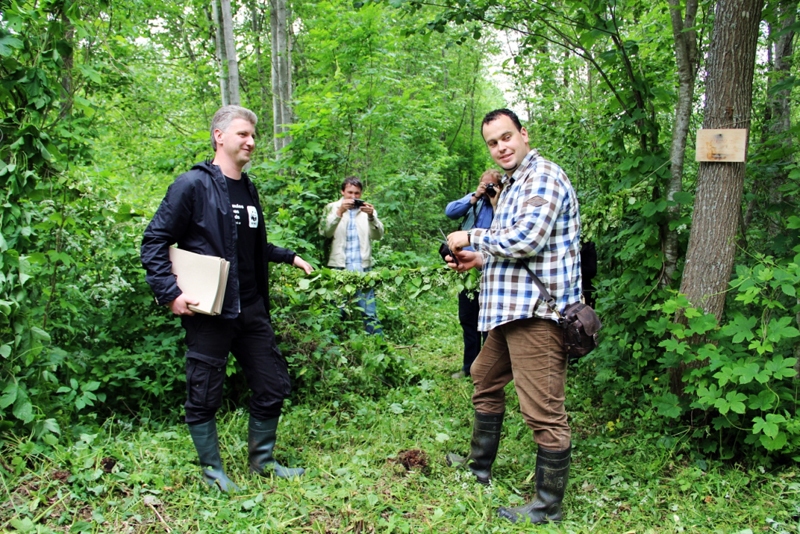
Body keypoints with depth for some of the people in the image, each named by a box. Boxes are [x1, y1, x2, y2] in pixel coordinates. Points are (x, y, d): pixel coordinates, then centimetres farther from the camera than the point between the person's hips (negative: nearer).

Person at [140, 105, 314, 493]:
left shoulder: (248, 189, 13)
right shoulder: (193, 184, -9)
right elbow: (155, 242, -11)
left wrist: (288, 257, 22)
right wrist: (169, 292, -18)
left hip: (251, 310, 7)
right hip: (208, 312, -7)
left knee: (272, 387, 13)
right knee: (204, 397, 6)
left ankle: (262, 460, 31)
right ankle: (212, 470, 25)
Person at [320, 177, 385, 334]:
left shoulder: (367, 209, 13)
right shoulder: (332, 207, 8)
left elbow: (378, 235, 2)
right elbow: (325, 232, -7)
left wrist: (371, 216, -15)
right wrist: (339, 212, -19)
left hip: (363, 268, 1)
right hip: (339, 267, -1)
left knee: (370, 312, -1)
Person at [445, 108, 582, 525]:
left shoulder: (543, 176, -10)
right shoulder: (512, 184, 21)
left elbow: (526, 238, -23)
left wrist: (472, 238, -11)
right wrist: (479, 260, 14)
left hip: (537, 311, -11)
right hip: (511, 308, 11)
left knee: (543, 412, -6)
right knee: (485, 381, 23)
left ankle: (548, 507, 7)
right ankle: (479, 467, 40)